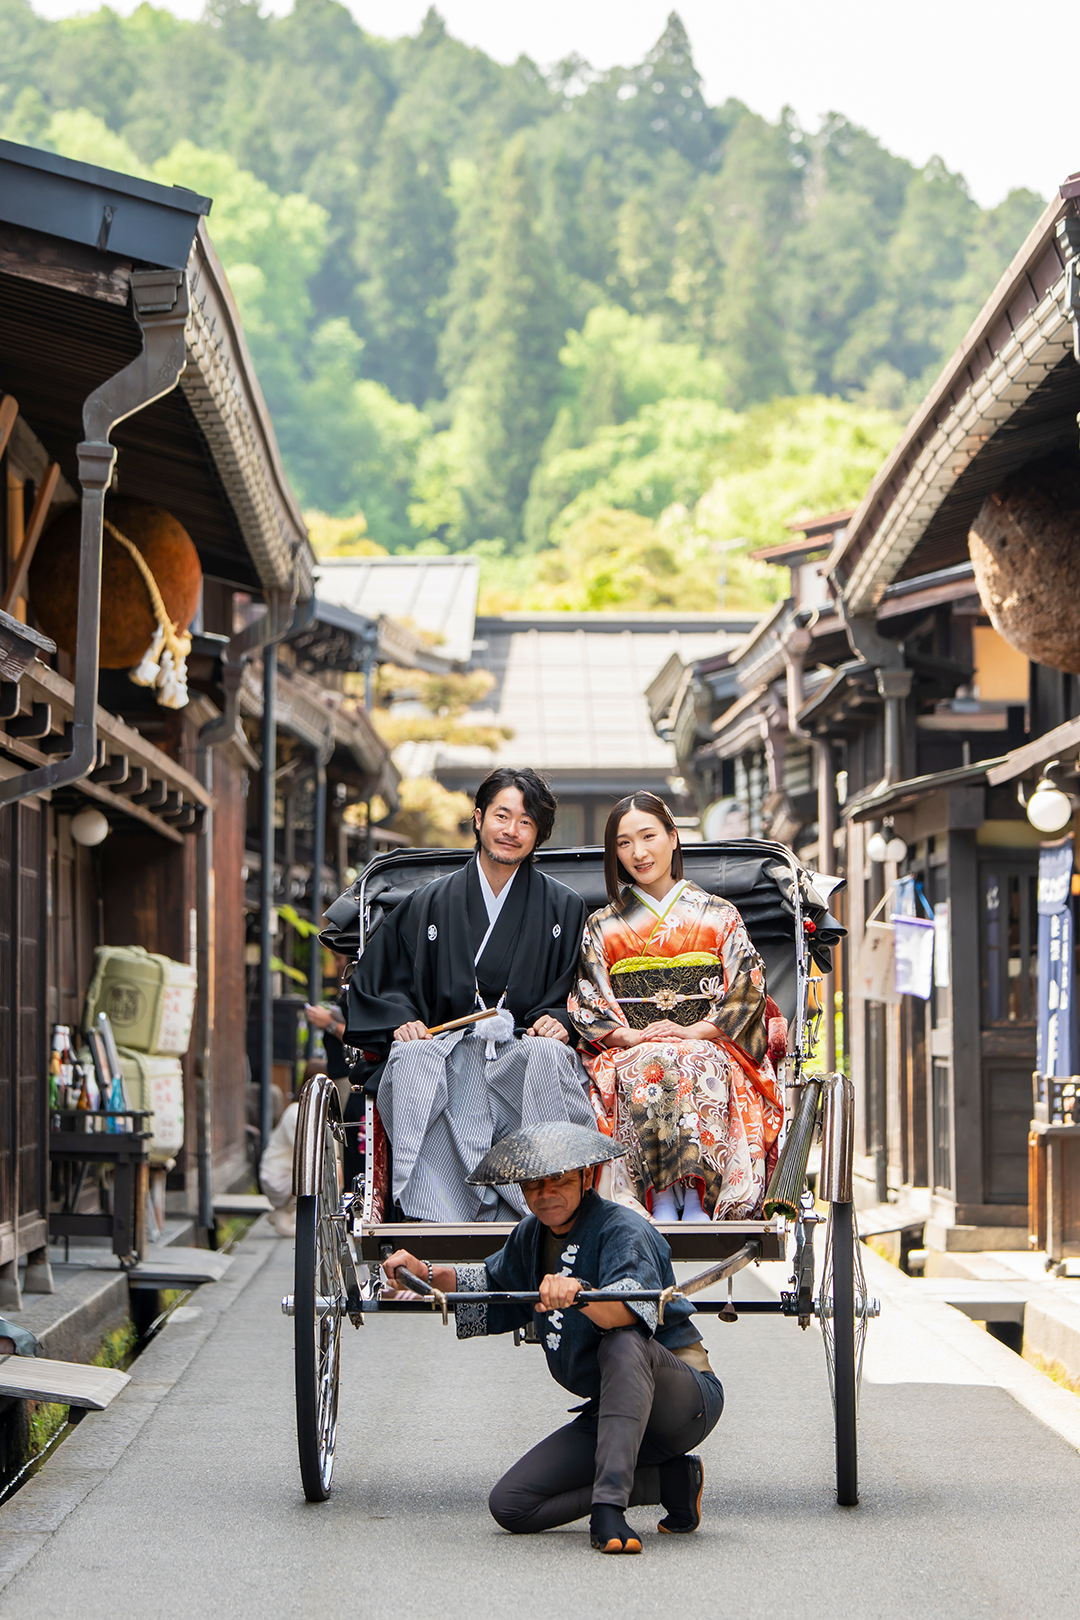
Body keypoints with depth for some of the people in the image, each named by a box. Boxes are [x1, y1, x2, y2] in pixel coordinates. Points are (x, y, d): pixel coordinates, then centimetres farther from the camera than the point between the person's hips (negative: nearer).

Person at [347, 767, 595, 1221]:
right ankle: (432, 1220, -41)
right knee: (413, 1056, -33)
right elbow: (373, 981, 17)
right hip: (446, 1050, 1)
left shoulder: (563, 908, 15)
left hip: (523, 1051, -1)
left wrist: (560, 1019, -9)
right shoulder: (430, 905, 16)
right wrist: (401, 1021, -2)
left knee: (547, 1054, -35)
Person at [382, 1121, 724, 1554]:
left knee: (624, 1343, -40)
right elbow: (493, 1287, 27)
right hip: (609, 1412, 8)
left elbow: (633, 1309, -37)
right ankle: (670, 1479, -2)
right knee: (510, 1506, -7)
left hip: (688, 1399, -8)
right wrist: (426, 1274, 11)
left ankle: (609, 1504, -41)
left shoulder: (623, 1229, -17)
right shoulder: (531, 1236, 7)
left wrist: (580, 1293, -56)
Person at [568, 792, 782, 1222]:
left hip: (709, 1045, -1)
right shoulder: (602, 927, 19)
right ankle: (659, 1204, -38)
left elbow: (747, 988, 4)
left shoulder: (720, 917, 16)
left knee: (696, 1068, -38)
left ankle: (698, 1203, -41)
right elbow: (587, 1003, 7)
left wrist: (694, 1031, -12)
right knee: (645, 1070, -37)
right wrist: (630, 1035, -13)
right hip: (630, 1052, 1)